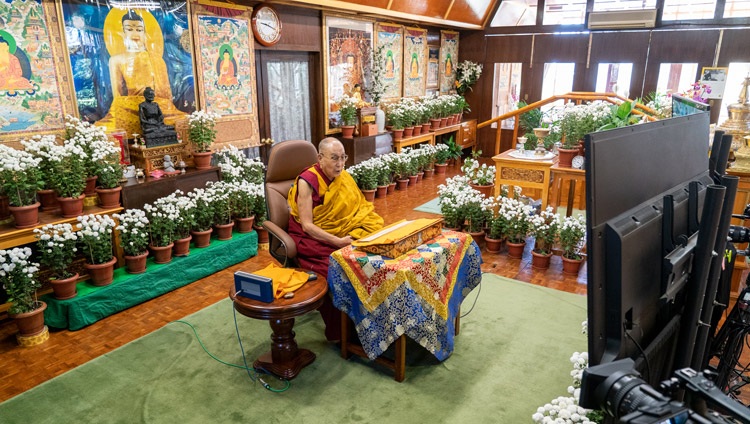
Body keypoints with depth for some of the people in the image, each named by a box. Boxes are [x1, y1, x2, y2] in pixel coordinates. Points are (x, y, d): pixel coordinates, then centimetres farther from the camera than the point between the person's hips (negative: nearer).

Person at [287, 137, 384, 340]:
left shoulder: (344, 178, 4)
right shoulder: (307, 181, -13)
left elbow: (359, 210, 6)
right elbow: (307, 226, -17)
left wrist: (354, 235, -14)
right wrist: (338, 241, -25)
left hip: (342, 234, 5)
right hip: (311, 239, -5)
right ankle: (338, 330, -12)